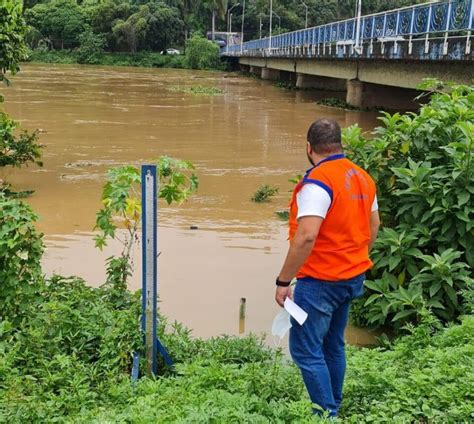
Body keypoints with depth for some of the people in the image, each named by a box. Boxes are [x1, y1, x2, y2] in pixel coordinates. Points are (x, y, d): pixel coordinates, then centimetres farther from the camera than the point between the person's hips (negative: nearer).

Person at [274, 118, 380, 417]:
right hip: (354, 277, 9)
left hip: (321, 281, -9)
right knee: (333, 345, 20)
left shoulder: (318, 182, -20)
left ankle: (328, 414, 4)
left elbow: (306, 237, -29)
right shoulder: (363, 177, 7)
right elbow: (374, 226, 17)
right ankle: (334, 407, 31)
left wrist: (283, 282, -22)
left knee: (306, 351, 0)